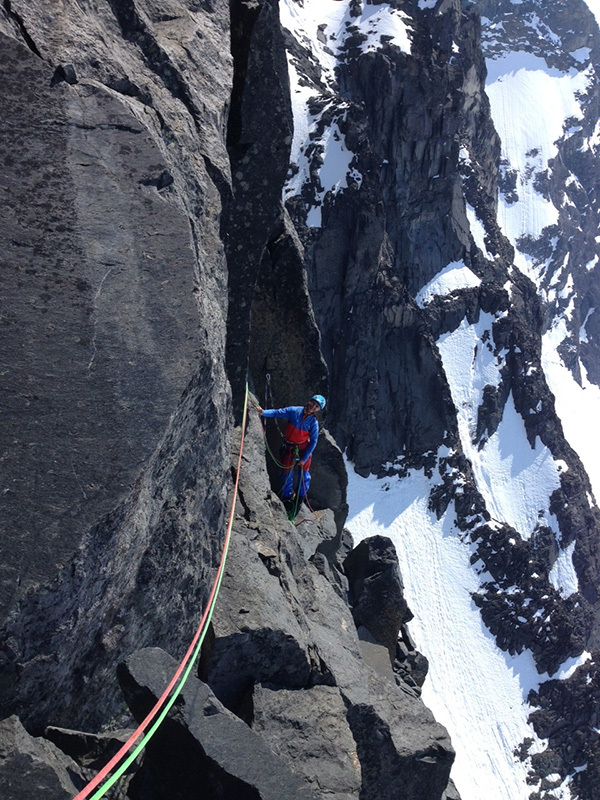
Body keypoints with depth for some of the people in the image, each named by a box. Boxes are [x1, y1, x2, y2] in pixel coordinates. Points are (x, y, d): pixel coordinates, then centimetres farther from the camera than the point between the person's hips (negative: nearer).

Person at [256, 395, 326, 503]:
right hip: (290, 448, 0)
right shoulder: (293, 411, -14)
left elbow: (313, 441, -10)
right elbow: (277, 413, -14)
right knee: (287, 473, 9)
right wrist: (263, 412, -33)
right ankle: (287, 496, 30)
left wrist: (304, 458, -11)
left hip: (304, 449, 0)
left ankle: (301, 496, 31)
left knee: (304, 473, 10)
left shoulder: (313, 423, -14)